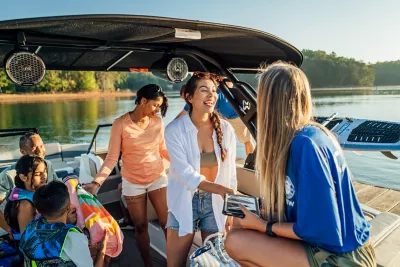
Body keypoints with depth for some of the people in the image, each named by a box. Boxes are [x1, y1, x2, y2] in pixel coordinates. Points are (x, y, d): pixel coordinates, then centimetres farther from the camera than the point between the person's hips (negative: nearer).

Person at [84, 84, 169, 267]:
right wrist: (96, 182, -23)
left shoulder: (157, 122, -6)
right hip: (133, 183, -2)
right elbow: (112, 158, -14)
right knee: (140, 226, 13)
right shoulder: (121, 124, -15)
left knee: (167, 223, 4)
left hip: (158, 178, 2)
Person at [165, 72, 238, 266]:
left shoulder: (226, 129, -6)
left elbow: (230, 173, 0)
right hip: (184, 203, -2)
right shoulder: (175, 130, -14)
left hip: (216, 202, 2)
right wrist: (222, 190, -32)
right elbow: (186, 174, -20)